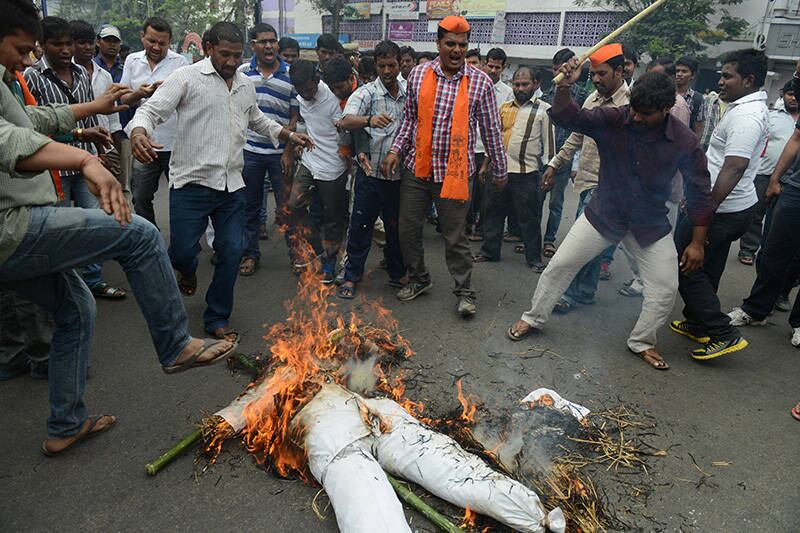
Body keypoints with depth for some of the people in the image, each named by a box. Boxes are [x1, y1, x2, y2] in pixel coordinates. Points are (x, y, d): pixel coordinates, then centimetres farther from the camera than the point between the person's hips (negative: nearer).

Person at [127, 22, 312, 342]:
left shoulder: (246, 86, 14)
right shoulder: (187, 78, -4)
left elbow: (257, 119, 33)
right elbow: (152, 110, -12)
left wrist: (289, 135, 24)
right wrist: (138, 132, -34)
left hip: (231, 186, 5)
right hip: (191, 183, -5)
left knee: (232, 251, 3)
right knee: (182, 251, -3)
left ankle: (217, 318, 19)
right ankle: (188, 270, 38)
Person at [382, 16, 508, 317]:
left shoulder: (480, 82, -4)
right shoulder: (418, 75, 3)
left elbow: (491, 130, 2)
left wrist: (500, 171, 7)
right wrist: (396, 150, 0)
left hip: (455, 173, -3)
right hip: (416, 169, 3)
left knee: (455, 237, 4)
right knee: (408, 229, 12)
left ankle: (465, 292, 23)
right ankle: (418, 279, 35)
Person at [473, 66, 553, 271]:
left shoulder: (544, 110, -2)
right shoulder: (504, 107, 12)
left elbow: (548, 143, -2)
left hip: (526, 173, -5)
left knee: (529, 218, 4)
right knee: (494, 213, 13)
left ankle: (534, 258, 16)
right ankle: (489, 251, 26)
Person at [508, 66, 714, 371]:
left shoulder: (685, 142, -16)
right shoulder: (612, 119, -16)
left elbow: (699, 194, -7)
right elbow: (566, 117, -24)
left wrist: (697, 243, -6)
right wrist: (564, 88, -46)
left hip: (650, 226, 1)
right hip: (603, 215, 0)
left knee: (666, 289, 0)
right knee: (559, 265, 1)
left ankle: (642, 342, 26)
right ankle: (533, 318, 23)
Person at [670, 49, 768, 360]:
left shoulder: (745, 117, -20)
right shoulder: (750, 107, 15)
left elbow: (733, 170, -28)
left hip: (719, 209, -10)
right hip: (733, 208, 10)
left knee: (686, 268, -3)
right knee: (705, 271, 18)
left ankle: (723, 334, 1)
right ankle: (698, 325, 31)